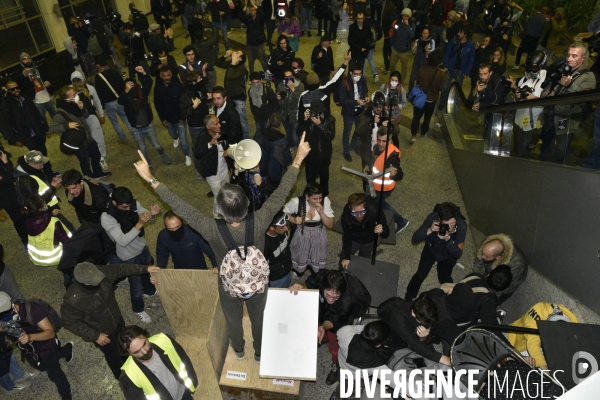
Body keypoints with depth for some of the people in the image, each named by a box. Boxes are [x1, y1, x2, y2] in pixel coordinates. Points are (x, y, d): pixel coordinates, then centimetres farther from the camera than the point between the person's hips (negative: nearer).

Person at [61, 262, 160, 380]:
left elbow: (119, 269, -13)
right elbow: (70, 322, -22)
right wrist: (95, 336, -20)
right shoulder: (72, 300, -38)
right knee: (113, 355, 23)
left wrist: (145, 269, -18)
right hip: (102, 332, -5)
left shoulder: (99, 272, -28)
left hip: (116, 319, 5)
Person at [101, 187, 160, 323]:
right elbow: (122, 241, -37)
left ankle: (149, 291, 63)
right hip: (129, 256, -5)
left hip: (143, 247, 5)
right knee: (136, 285, 14)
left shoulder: (133, 204, -19)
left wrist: (152, 214, -34)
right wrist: (139, 224, -48)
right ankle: (138, 309, 44)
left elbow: (146, 216, -9)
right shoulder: (106, 218, -33)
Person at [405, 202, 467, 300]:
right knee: (421, 274, -7)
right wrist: (429, 230, -44)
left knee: (444, 278, -7)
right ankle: (408, 299, 16)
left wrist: (448, 239, -43)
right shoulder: (432, 217, -31)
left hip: (448, 254, 0)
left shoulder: (461, 225, -31)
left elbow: (458, 254, -25)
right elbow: (415, 239, -26)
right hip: (431, 248, 0)